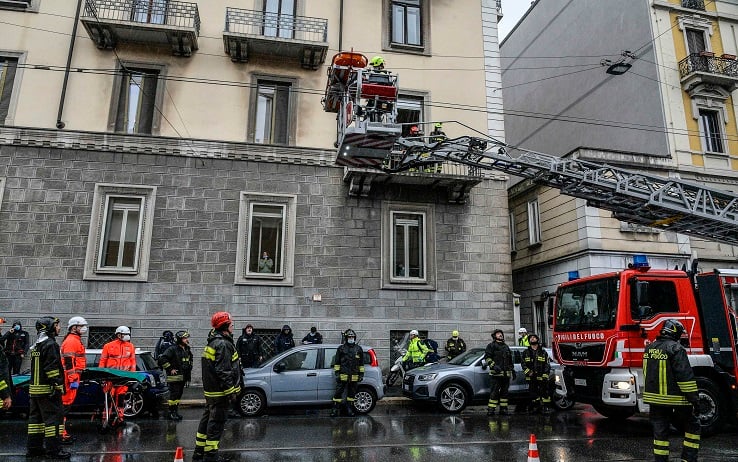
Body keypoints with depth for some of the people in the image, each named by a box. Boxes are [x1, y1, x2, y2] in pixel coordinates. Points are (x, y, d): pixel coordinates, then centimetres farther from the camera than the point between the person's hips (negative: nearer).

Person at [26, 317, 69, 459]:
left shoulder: (36, 345, 17)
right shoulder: (50, 344, -14)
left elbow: (36, 368, 21)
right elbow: (52, 368, -20)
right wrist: (57, 386, -20)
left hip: (34, 388, 10)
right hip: (47, 389, -10)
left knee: (36, 417, 14)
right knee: (53, 417, -7)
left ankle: (34, 448, 21)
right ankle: (53, 449, -6)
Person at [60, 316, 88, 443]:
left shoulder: (76, 340, 20)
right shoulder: (71, 341, -13)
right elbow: (68, 362, -20)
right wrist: (73, 380, -23)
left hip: (72, 377, 11)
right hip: (70, 377, -11)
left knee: (67, 404, 15)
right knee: (66, 403, -8)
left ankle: (64, 433, 23)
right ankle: (61, 434, -5)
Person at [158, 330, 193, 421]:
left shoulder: (187, 350, 13)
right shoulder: (173, 349, -13)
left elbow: (190, 361, 29)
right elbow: (162, 359, -21)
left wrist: (188, 374, 21)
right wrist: (170, 369, -18)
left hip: (183, 377, 8)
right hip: (174, 377, -8)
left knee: (179, 395, 12)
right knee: (174, 395, -7)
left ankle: (175, 411, 21)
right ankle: (171, 413, 1)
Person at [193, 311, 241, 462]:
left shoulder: (213, 342, 14)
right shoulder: (223, 344, -20)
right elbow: (223, 371, -25)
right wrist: (230, 391, -21)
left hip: (210, 390, 11)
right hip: (219, 392, -11)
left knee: (207, 419, 18)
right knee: (217, 422, -2)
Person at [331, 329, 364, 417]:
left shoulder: (358, 349, 10)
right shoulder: (341, 348, 3)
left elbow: (361, 363, 14)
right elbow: (336, 362, 4)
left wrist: (361, 374, 9)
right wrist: (337, 373, -3)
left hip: (354, 377, 2)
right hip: (343, 376, -2)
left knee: (351, 393, 10)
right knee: (338, 392, -3)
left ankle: (349, 410, 21)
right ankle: (336, 410, 5)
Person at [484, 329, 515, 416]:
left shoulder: (506, 346, 23)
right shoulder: (491, 346, 1)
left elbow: (510, 360, 29)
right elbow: (487, 357, -8)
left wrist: (512, 370, 23)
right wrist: (493, 365, -20)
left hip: (506, 374, 7)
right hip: (496, 373, -6)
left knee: (504, 392, 9)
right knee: (494, 392, -9)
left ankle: (503, 409, 16)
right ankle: (491, 409, -7)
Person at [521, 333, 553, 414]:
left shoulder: (543, 352, 9)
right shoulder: (526, 352, 11)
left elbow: (547, 365, 5)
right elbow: (523, 364, 7)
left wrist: (545, 375, -6)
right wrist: (528, 372, -10)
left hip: (542, 377, -1)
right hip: (531, 378, 1)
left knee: (545, 392, -5)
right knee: (533, 393, 6)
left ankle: (546, 407, 3)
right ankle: (536, 407, 17)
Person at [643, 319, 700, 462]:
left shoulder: (650, 348, 9)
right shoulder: (675, 349, -14)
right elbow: (685, 376, -17)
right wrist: (694, 399, -13)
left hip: (654, 398, 6)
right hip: (674, 399, -6)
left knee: (660, 431, 11)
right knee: (693, 426, 14)